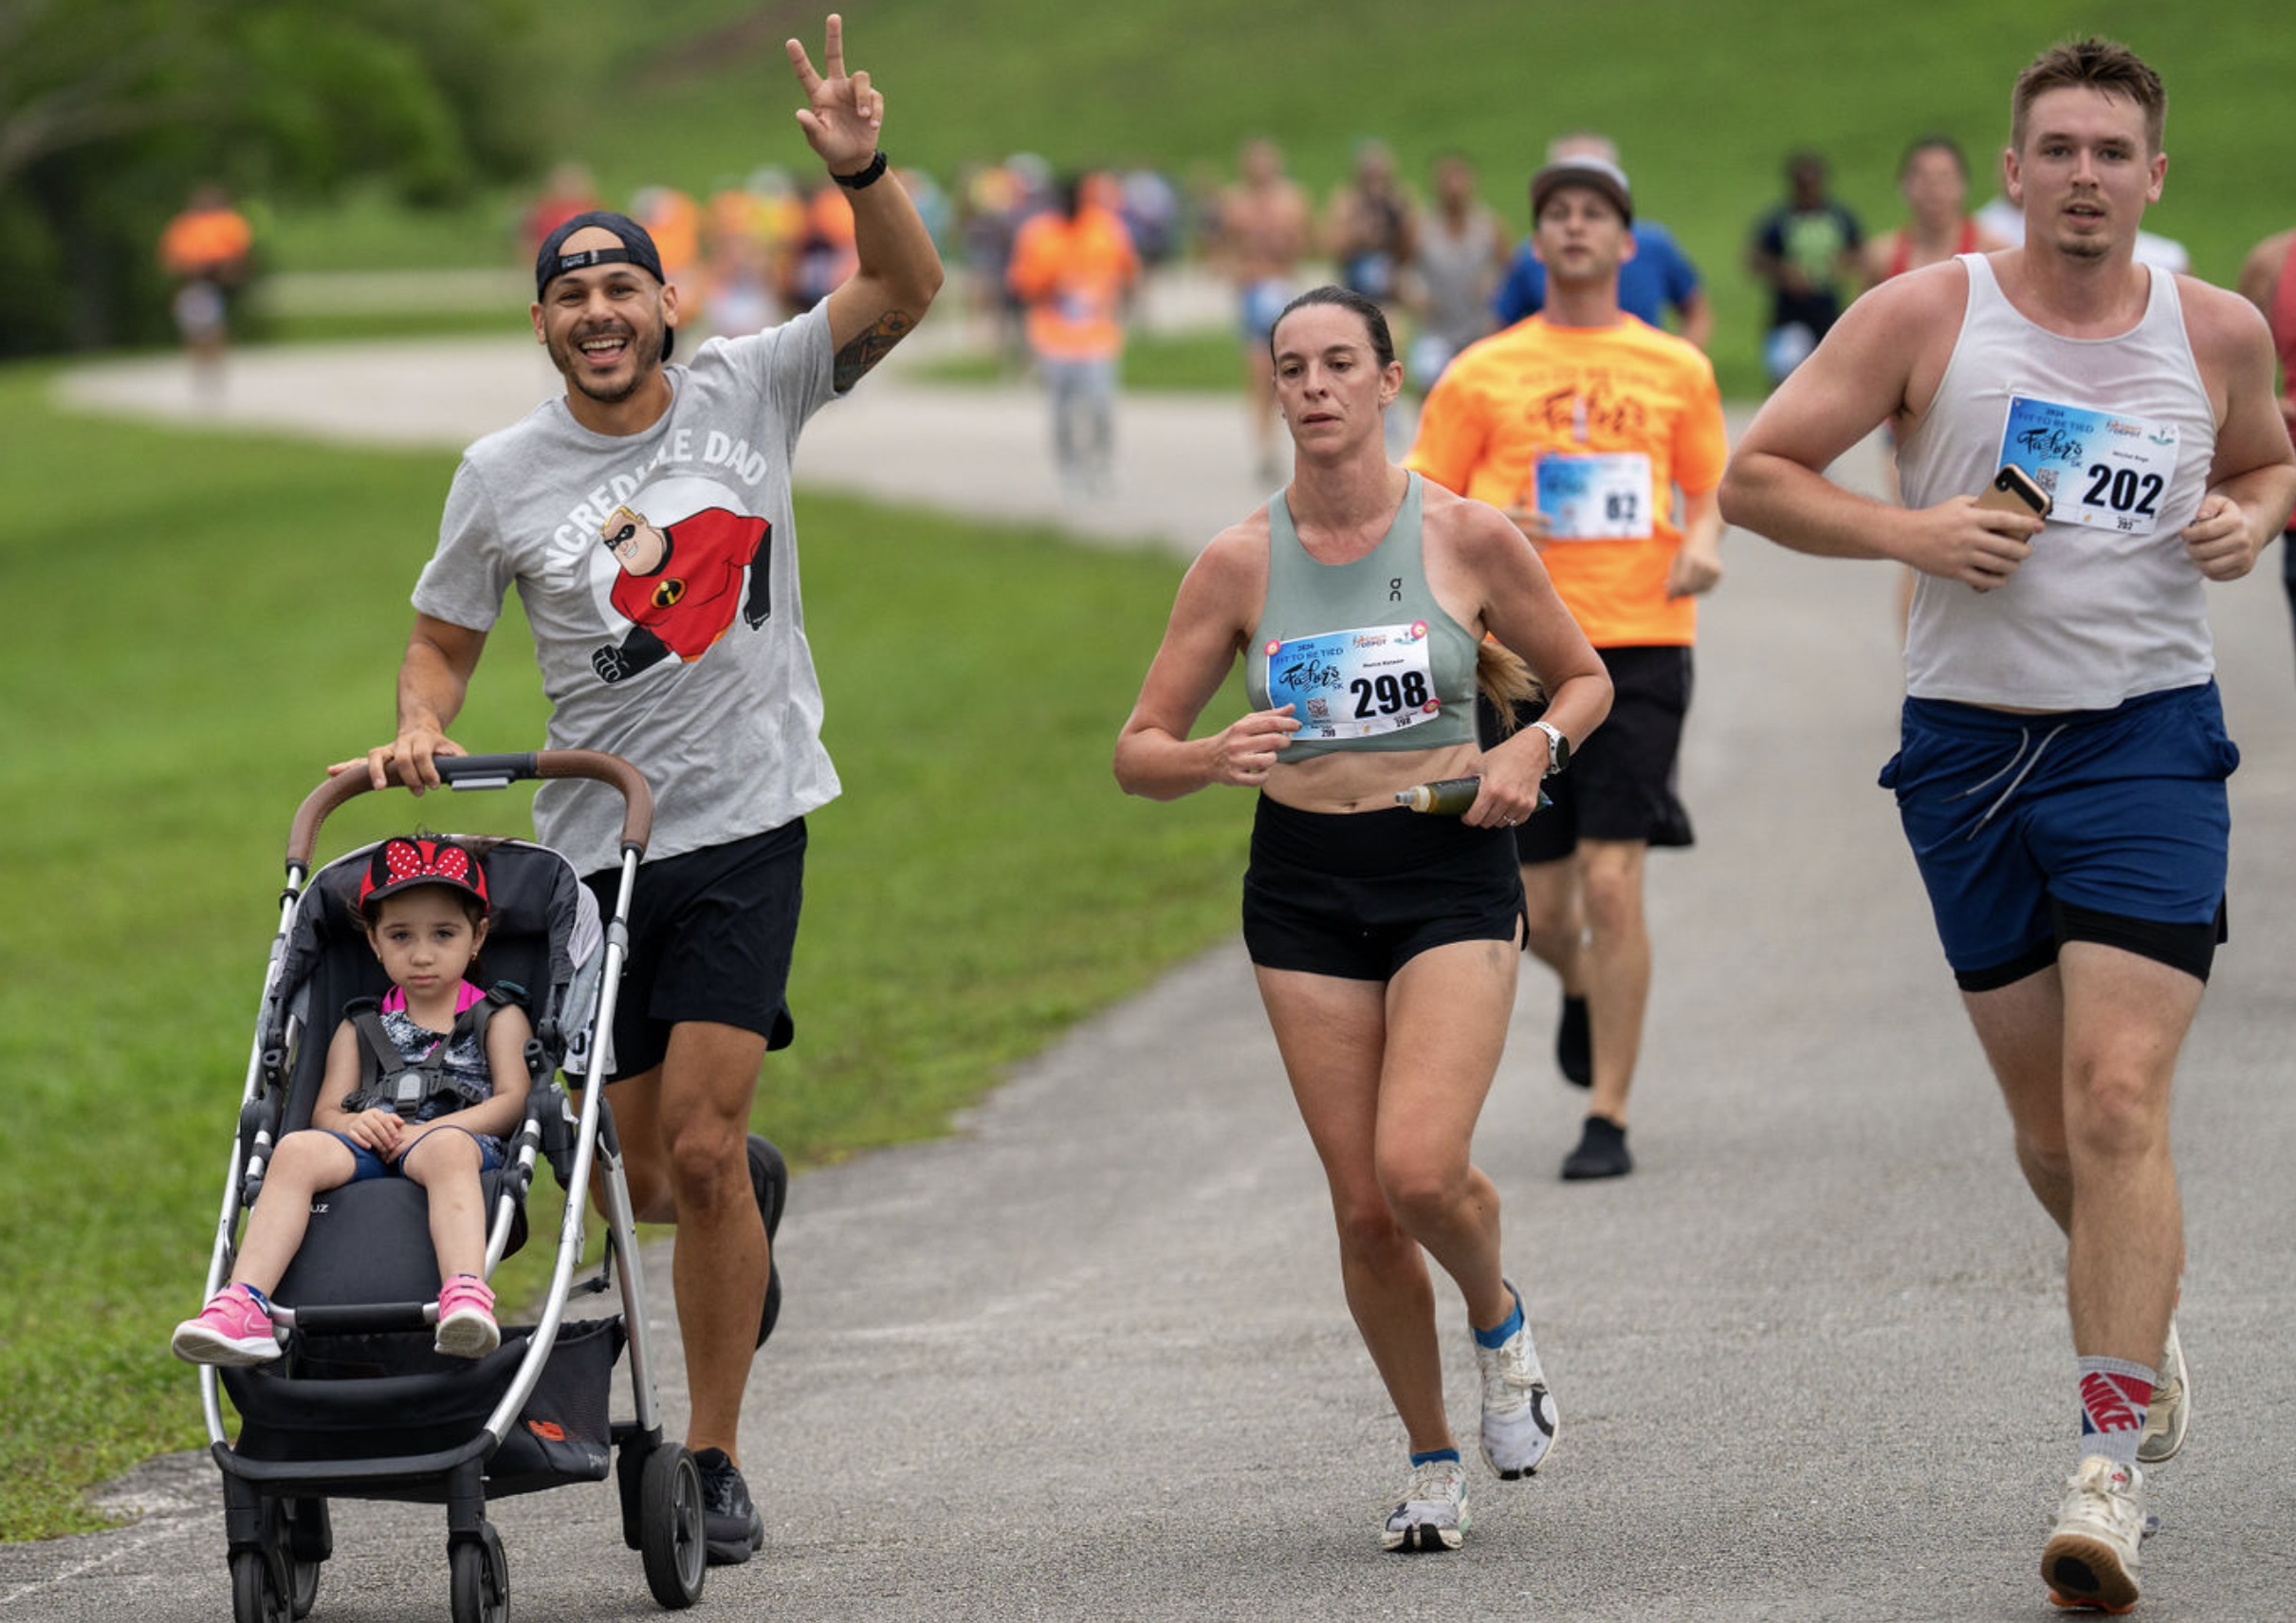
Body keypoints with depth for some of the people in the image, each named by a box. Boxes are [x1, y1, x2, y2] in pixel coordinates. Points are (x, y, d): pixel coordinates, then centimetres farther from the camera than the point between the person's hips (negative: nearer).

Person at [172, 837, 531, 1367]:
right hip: (370, 1146, 3)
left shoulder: (498, 1019, 20)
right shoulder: (360, 1029, 28)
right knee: (298, 1150, -29)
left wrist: (424, 1132, -11)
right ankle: (244, 1308, -44)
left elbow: (512, 1101, 4)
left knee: (446, 1147, -41)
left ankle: (467, 1297, -64)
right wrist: (354, 1123, -9)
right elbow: (325, 1112, 18)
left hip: (463, 1142, -3)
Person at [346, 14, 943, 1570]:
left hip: (748, 825, -2)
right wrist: (419, 729, -9)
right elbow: (446, 636, 12)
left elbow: (905, 288, -8)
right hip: (596, 844, 2)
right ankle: (756, 1186, 46)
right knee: (656, 1177, 7)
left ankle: (715, 1462, -2)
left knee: (698, 1147, -14)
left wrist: (862, 171, -26)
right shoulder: (505, 476, 1)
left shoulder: (749, 391, -2)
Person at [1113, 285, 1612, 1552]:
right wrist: (1215, 759, -20)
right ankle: (1431, 1462, 21)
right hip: (1305, 887, 2)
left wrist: (1535, 748, -9)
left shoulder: (1468, 537, -4)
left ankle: (1498, 1320, 14)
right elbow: (1137, 754, 2)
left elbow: (1583, 679, 11)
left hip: (1451, 876, -2)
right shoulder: (1240, 562, -1)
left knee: (1419, 1169, -20)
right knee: (1362, 1208, 1)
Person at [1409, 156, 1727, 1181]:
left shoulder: (1677, 369, 8)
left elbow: (1708, 486, 20)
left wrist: (1703, 541, -2)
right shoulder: (1484, 374, 6)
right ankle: (1581, 989, 42)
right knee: (1540, 906, 4)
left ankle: (1609, 1118, -4)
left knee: (1612, 881, -12)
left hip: (1642, 646, -1)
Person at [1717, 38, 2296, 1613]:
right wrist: (1907, 531, -15)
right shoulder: (1925, 316, -2)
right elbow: (1754, 477, 0)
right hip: (1970, 743, 1)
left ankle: (2115, 1464, -16)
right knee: (2050, 1125, 10)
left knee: (2119, 1097, -15)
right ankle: (2143, 1316, 41)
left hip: (2148, 733, -1)